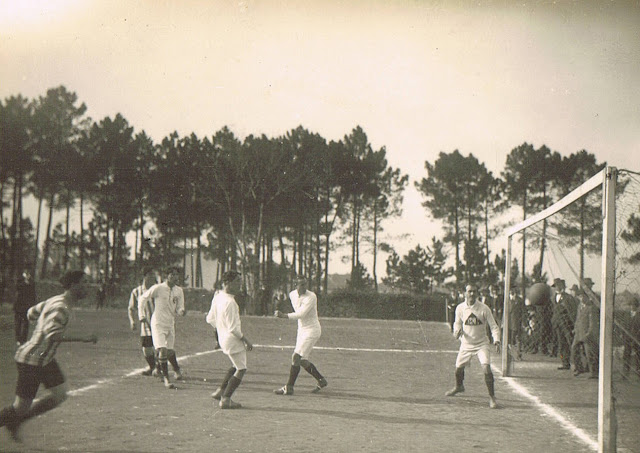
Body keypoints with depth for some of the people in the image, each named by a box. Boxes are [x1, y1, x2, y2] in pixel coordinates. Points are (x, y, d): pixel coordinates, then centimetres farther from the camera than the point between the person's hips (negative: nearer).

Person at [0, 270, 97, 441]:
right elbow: (52, 334, -34)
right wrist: (82, 338, -32)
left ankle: (15, 422, 14)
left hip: (45, 358, 10)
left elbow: (31, 313, 20)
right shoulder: (61, 308, -22)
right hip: (31, 361, -10)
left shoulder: (56, 300, 8)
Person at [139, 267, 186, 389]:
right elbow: (142, 299, 0)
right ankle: (166, 378, -3)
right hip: (158, 324, -4)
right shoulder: (158, 288, -12)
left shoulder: (179, 291, 2)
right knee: (162, 351, -14)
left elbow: (179, 308, 7)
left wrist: (181, 311, -17)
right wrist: (142, 315, -3)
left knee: (169, 351, 13)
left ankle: (177, 370, 41)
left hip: (170, 324, 4)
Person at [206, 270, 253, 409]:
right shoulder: (230, 302, -24)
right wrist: (246, 341, -13)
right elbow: (233, 328, -23)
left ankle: (220, 391, 25)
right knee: (241, 369, 1)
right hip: (233, 340, -9)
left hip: (223, 339, 9)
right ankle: (225, 400, 1)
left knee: (237, 366, 26)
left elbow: (210, 319, 14)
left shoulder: (217, 297, 4)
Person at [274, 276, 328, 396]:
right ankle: (321, 380, 27)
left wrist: (284, 316, -37)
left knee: (296, 357, -13)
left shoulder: (311, 297, -20)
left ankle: (289, 388, -7)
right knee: (302, 361, 10)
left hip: (311, 330, -8)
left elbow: (301, 314, -29)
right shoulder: (292, 295, 3)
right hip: (301, 329, 8)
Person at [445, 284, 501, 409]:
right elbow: (457, 323, 11)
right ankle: (459, 387, 47)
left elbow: (493, 326, -8)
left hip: (482, 343, -3)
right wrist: (457, 331, -12)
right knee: (458, 368, 13)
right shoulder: (460, 308, -6)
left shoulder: (484, 309, -14)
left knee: (486, 368, -20)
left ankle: (492, 397, -7)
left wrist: (496, 339, -24)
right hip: (466, 344, 3)